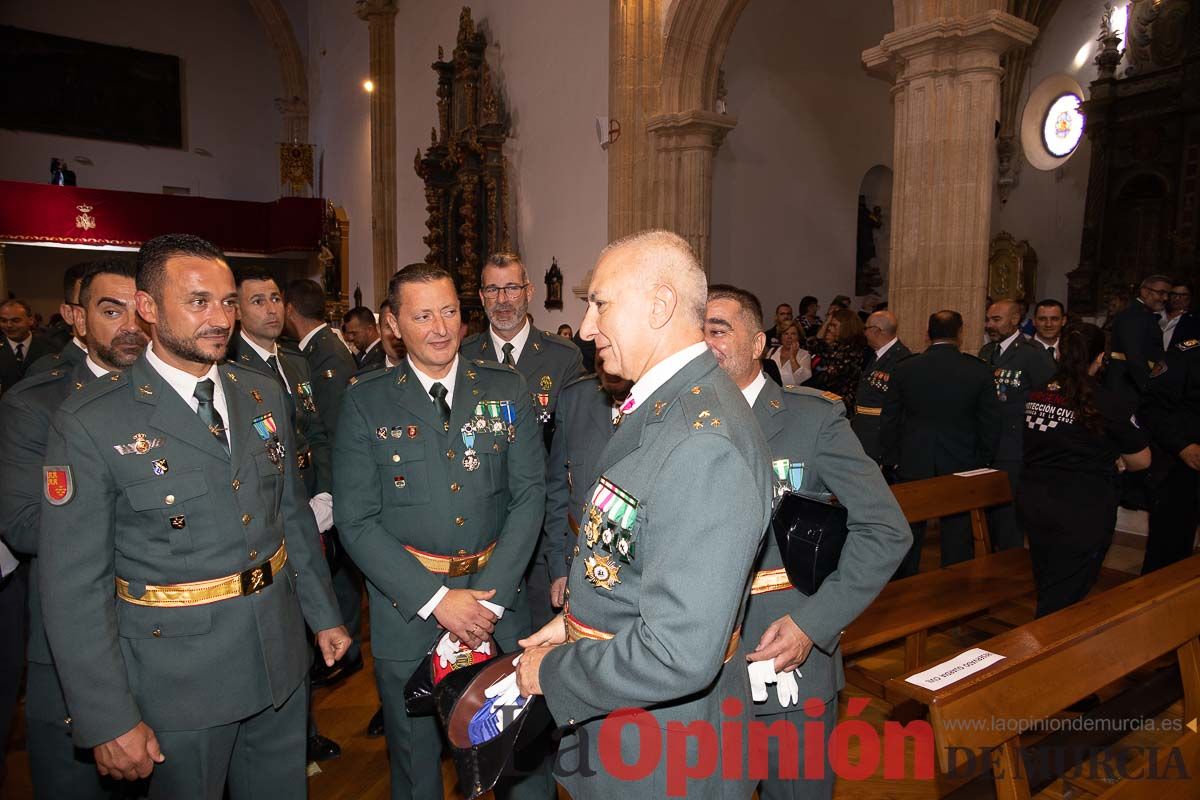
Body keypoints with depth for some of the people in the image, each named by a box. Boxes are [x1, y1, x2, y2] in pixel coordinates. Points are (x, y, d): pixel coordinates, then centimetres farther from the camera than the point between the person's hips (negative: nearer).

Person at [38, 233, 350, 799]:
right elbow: (73, 586, -13)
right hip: (179, 681, -4)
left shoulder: (264, 396, 2)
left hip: (280, 660, 5)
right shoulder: (89, 423, -14)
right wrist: (110, 721, -11)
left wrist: (323, 615, 13)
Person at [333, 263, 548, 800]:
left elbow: (529, 494, -4)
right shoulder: (366, 402, -5)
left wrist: (490, 596, -13)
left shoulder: (507, 389, -1)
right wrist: (436, 599, -15)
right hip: (406, 606, 0)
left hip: (499, 598, 1)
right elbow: (356, 520, -8)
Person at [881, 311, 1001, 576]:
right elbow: (991, 425, -2)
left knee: (908, 543, 13)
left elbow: (888, 421, 0)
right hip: (962, 469, -1)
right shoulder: (979, 371, -5)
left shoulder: (904, 369, -4)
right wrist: (980, 465, 10)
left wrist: (893, 461, 10)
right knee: (957, 544, 9)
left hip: (912, 467, 1)